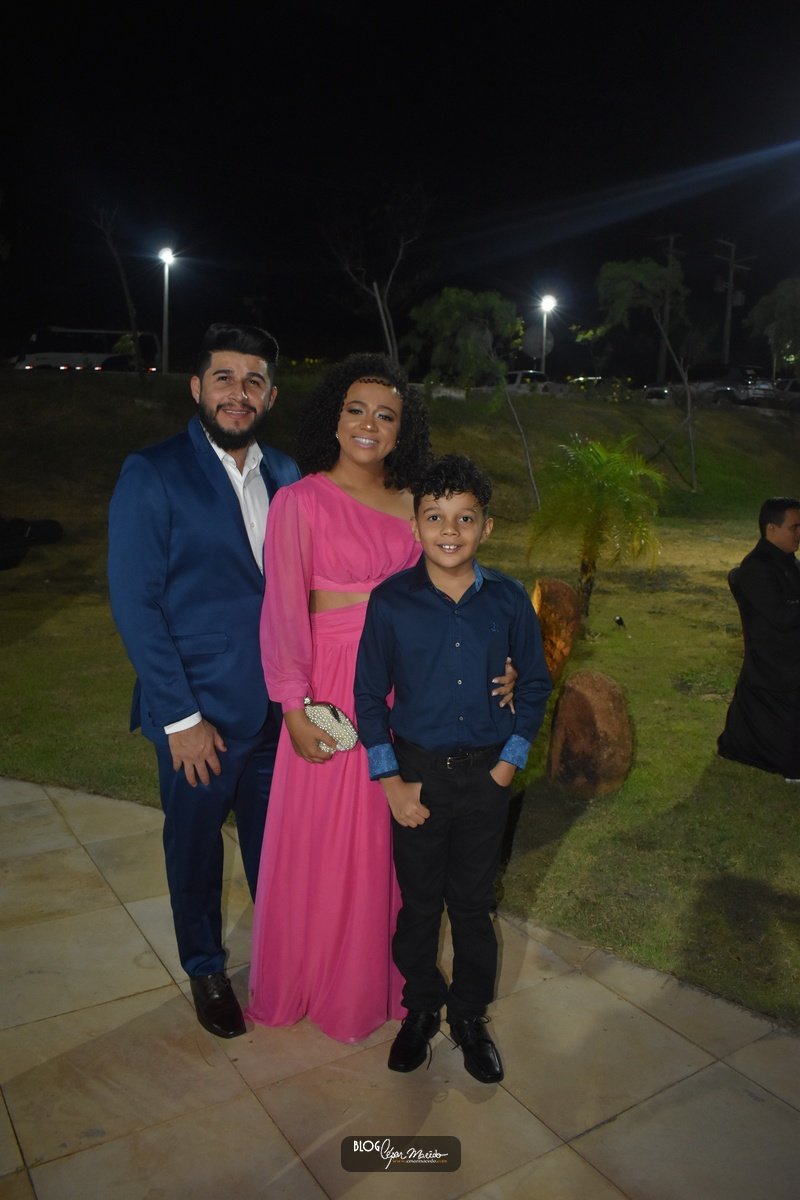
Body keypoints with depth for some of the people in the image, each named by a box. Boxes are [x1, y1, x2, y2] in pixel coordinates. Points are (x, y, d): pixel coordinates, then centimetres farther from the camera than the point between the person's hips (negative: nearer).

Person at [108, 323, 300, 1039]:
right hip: (199, 712, -4)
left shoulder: (285, 477, 2)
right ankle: (205, 967, 41)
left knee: (274, 838, 20)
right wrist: (181, 718, -15)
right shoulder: (152, 476, -13)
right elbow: (136, 604, -14)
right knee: (196, 845, 16)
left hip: (278, 705, 4)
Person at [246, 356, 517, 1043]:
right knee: (321, 838, 9)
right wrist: (296, 706, -14)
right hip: (333, 684, -4)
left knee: (390, 839, 16)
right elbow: (284, 609, -10)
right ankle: (308, 978, 34)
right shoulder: (302, 501, -8)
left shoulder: (410, 504, 6)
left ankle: (376, 974, 39)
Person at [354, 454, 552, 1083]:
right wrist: (392, 782, -5)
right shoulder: (390, 601, -9)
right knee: (419, 901, 14)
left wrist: (511, 761, -1)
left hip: (487, 774, 1)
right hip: (417, 772, -1)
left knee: (474, 903, 14)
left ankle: (471, 1016, 36)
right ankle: (421, 1008, 37)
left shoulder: (509, 599, -6)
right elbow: (370, 695, -3)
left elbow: (535, 684, 5)